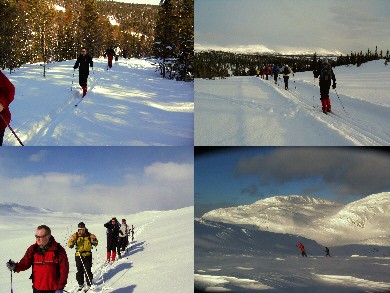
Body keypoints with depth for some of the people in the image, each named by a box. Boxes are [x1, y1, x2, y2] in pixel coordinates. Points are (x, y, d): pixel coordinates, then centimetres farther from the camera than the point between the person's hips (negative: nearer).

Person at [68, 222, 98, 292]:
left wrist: (94, 240, -16)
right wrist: (72, 241, -30)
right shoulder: (75, 235, -5)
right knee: (79, 271, 11)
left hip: (88, 255, -1)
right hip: (79, 256, 1)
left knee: (88, 271, 1)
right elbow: (70, 245, -9)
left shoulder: (89, 235, -3)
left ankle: (89, 284, 15)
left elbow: (95, 244, 5)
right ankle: (80, 284, 27)